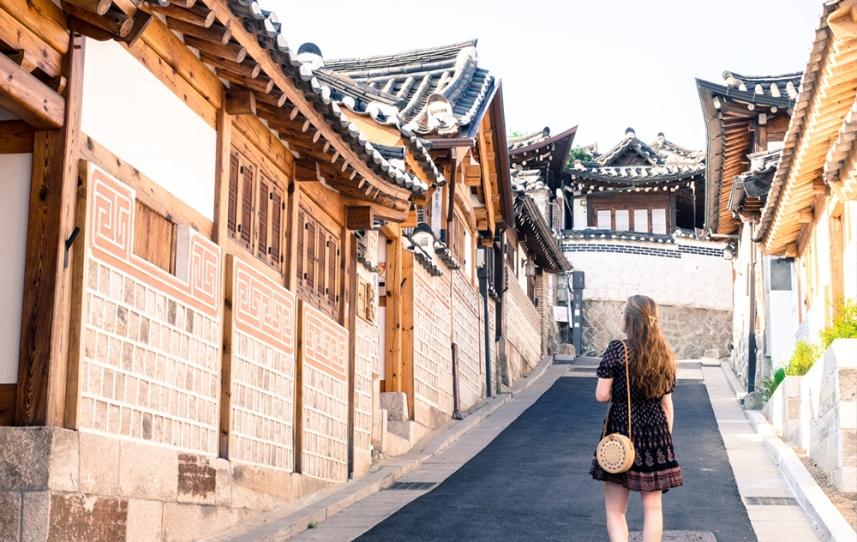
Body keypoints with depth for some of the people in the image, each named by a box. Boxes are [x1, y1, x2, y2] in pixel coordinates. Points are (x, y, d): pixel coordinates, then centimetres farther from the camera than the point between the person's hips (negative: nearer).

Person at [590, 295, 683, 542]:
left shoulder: (617, 350, -11)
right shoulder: (665, 355, 4)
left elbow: (602, 395, -12)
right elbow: (667, 404, 8)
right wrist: (667, 438, 16)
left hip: (621, 430, -4)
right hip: (656, 434, 4)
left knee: (615, 510, 5)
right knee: (652, 507, 11)